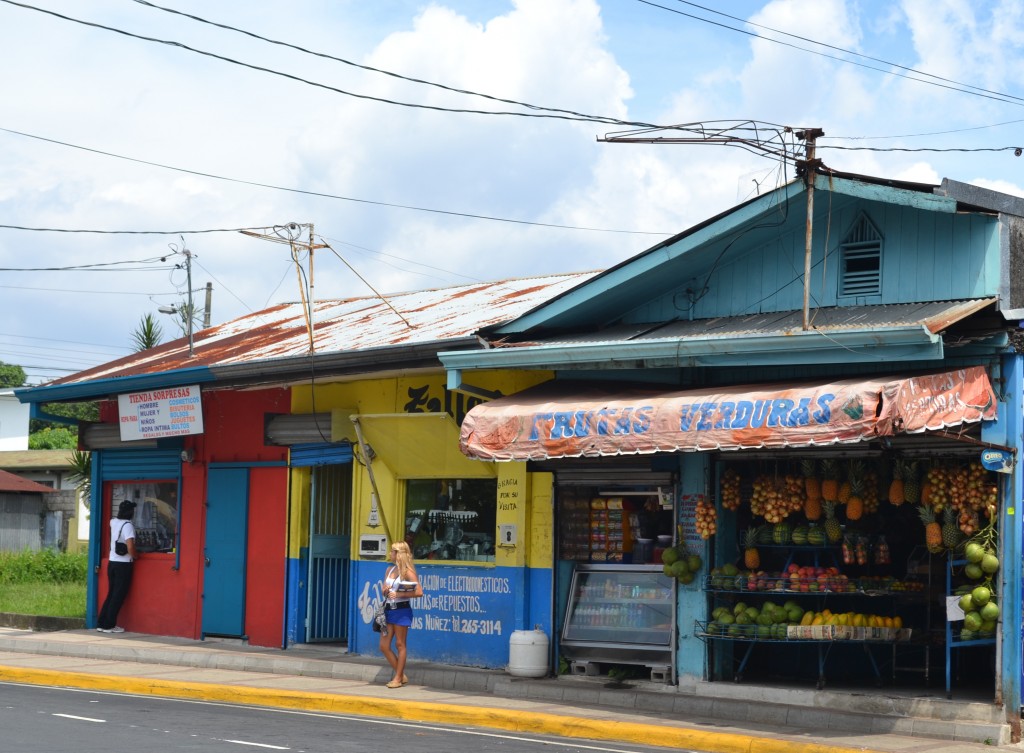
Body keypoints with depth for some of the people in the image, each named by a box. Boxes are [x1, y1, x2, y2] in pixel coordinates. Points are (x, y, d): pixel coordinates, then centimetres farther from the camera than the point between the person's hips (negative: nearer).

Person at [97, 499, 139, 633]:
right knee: (118, 596, -1)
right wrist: (136, 556, -4)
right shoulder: (128, 525, -16)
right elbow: (130, 548, -23)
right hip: (123, 564, -7)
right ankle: (109, 625, -1)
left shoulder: (113, 522, 6)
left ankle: (101, 623, 12)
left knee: (111, 594, 13)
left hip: (112, 562, 7)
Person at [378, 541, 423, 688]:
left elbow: (419, 592, -15)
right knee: (384, 646, 5)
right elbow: (383, 589, 22)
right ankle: (401, 675, 16)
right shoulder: (390, 569, 13)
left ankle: (398, 678, 5)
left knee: (400, 645, -1)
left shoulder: (408, 572, -8)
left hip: (401, 610, -8)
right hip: (389, 609, 8)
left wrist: (399, 594, -18)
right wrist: (385, 590, -2)